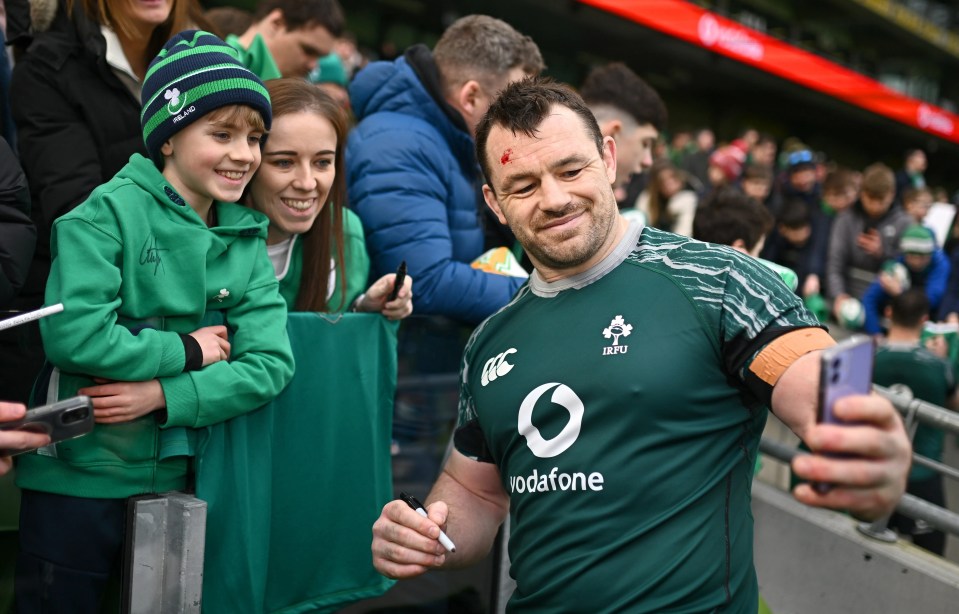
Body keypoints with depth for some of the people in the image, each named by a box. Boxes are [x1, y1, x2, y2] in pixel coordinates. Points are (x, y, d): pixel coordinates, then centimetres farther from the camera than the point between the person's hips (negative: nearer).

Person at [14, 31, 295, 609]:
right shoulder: (109, 213, -12)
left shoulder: (248, 243, 2)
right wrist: (188, 352, -15)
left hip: (174, 477, 5)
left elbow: (271, 363, -8)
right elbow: (74, 334, -25)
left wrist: (165, 395, -19)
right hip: (76, 478, -4)